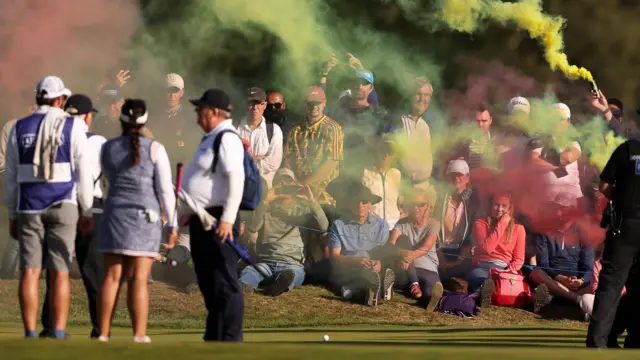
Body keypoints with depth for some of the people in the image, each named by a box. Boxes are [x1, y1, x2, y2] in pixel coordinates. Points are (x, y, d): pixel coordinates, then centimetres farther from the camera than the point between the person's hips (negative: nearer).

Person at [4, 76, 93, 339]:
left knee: (30, 272, 2)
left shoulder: (20, 128, 5)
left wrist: (12, 215, 13)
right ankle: (59, 336, -5)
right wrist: (87, 210, 4)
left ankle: (30, 336, -3)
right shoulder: (72, 126, -3)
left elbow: (11, 176, 7)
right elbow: (83, 171, -4)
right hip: (62, 205, -2)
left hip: (29, 206, 2)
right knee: (59, 273, -1)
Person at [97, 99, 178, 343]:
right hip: (145, 217, -3)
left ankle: (103, 333, 2)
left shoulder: (107, 148, 5)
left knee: (112, 277, 5)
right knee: (139, 279, -4)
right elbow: (165, 189, -7)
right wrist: (173, 224, -1)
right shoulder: (154, 149, -6)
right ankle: (139, 336, -8)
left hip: (115, 213, 3)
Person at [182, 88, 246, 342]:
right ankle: (214, 338, 23)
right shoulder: (211, 138, 18)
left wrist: (227, 219, -27)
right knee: (208, 283, 15)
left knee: (224, 283, -8)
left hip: (218, 221, -11)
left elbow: (236, 180, -23)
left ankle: (230, 340, -6)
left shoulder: (227, 139, -14)